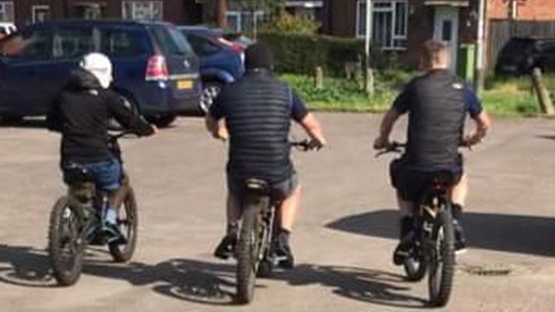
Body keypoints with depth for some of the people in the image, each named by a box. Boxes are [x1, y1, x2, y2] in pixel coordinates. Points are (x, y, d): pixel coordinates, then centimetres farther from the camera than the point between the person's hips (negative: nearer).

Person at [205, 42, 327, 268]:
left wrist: (219, 132, 44)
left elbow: (211, 121, 20)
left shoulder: (230, 91, 3)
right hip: (277, 173, -1)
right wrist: (318, 140, 30)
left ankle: (231, 234, 20)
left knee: (234, 191, 37)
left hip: (241, 170, 1)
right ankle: (282, 240, 16)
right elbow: (311, 124, 7)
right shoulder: (284, 91, 0)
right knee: (292, 192, 33)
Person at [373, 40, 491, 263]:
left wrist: (382, 140, 28)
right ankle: (455, 225, 16)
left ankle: (407, 234, 17)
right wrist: (471, 140, 34)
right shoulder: (462, 88, 6)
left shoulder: (416, 86, 0)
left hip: (416, 167, -1)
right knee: (461, 179, 36)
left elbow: (390, 117, 8)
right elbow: (484, 124, 13)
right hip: (449, 167, 2)